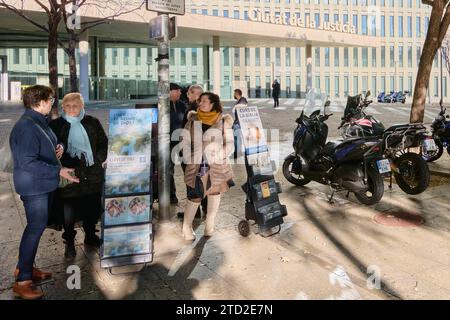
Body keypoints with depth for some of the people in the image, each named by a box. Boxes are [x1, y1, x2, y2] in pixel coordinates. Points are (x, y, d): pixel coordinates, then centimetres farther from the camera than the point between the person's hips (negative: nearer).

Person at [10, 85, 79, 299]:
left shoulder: (41, 122, 9)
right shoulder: (26, 127, -22)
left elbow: (47, 145, 25)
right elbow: (28, 163, -27)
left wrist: (59, 147, 2)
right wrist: (59, 172, -29)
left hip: (44, 184, 10)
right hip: (33, 187, -10)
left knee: (38, 225, 17)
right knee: (36, 227, -5)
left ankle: (25, 267, 33)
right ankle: (22, 281, 6)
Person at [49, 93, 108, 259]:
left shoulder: (92, 122, 7)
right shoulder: (56, 125, 1)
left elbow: (104, 143, 12)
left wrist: (99, 159, 0)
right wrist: (64, 164, -13)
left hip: (93, 175, 3)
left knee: (92, 207, 13)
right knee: (69, 210, 1)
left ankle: (90, 235, 34)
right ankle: (69, 243, 20)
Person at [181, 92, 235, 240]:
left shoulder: (223, 121, -1)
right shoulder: (192, 120, 4)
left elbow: (229, 144, -2)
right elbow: (185, 142, 4)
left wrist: (216, 159, -13)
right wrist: (191, 161, -7)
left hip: (217, 166, 1)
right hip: (196, 165, 0)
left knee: (214, 193, 11)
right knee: (194, 196, -3)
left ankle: (209, 225, 26)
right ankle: (186, 227, 13)